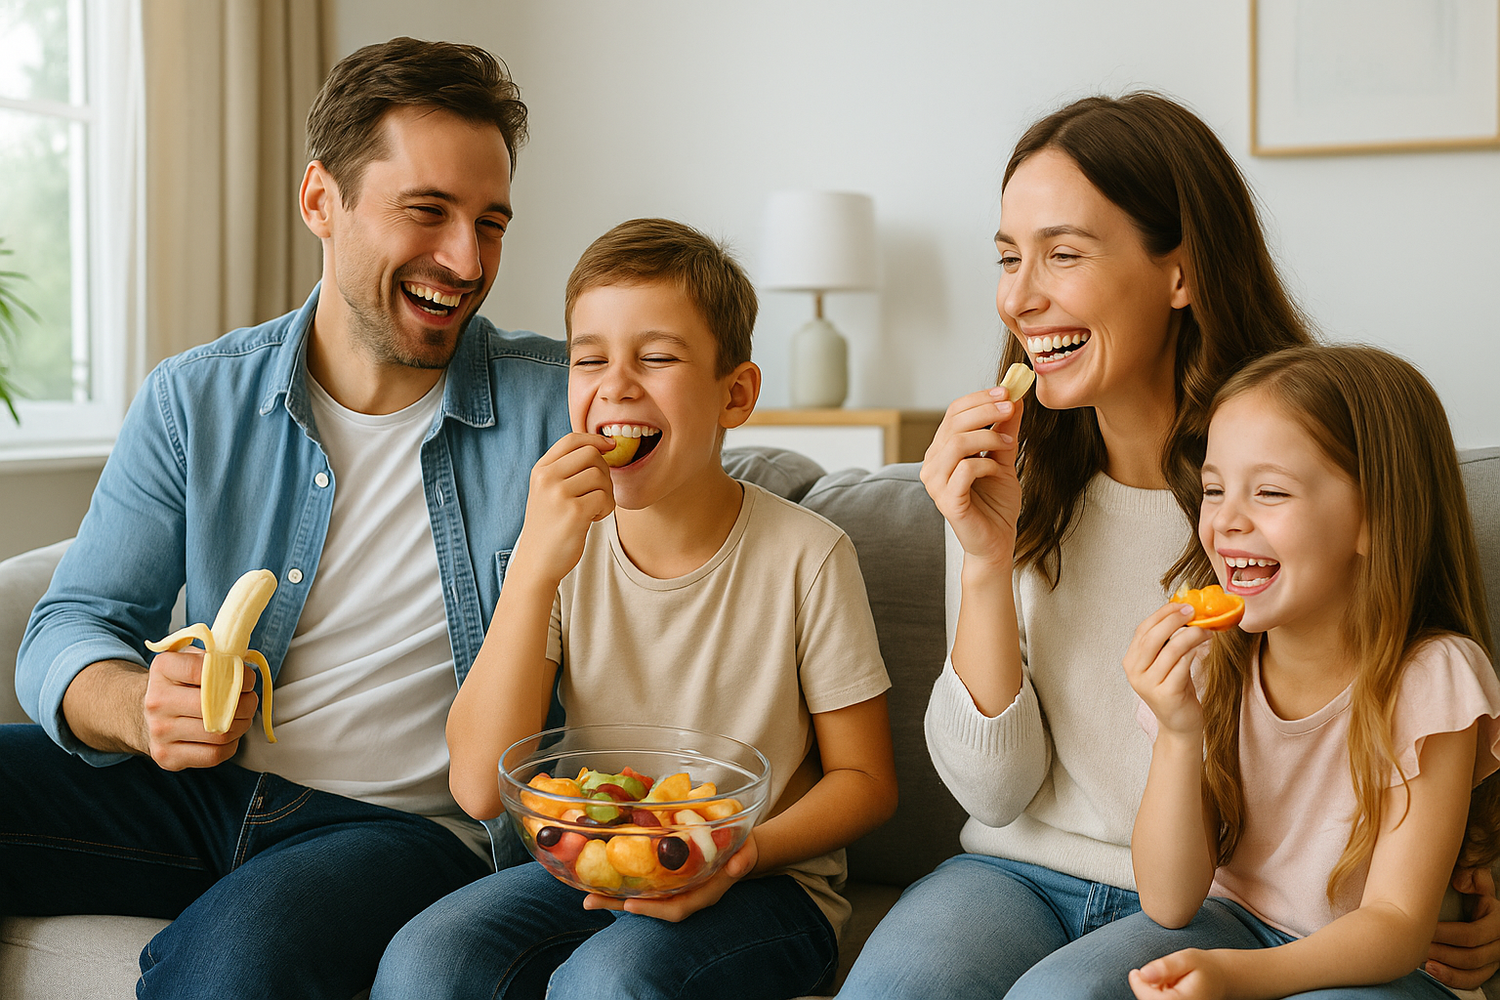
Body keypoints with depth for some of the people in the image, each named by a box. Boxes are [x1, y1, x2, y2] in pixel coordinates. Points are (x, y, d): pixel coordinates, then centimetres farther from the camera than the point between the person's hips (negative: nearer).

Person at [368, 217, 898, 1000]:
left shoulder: (805, 555, -11)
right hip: (592, 869, 3)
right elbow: (481, 787, -12)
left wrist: (747, 850, -21)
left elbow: (864, 779, -1)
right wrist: (535, 568, -22)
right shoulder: (564, 547, -2)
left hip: (763, 886, -3)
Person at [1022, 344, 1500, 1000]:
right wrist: (1178, 736, -26)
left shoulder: (1429, 677, -18)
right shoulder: (1204, 662, -8)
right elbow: (1168, 905, -10)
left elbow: (1394, 924, -20)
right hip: (1230, 921, 2)